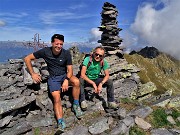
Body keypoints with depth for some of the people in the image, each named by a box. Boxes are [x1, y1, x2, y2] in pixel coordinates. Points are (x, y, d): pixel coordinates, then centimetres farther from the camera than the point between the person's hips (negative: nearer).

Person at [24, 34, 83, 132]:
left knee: (76, 81, -29)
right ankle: (60, 122, -16)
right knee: (56, 97, -21)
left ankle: (76, 105, -10)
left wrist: (66, 80, -26)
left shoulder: (66, 54, -8)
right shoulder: (45, 51, -9)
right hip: (53, 78, -1)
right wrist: (33, 74, -10)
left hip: (65, 75, 1)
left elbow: (70, 70, -6)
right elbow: (27, 59, -3)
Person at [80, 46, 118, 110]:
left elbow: (107, 75, -10)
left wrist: (101, 83, -28)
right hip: (87, 80, -3)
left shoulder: (104, 62, -13)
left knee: (110, 81, -16)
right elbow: (82, 75, -28)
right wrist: (93, 83, -33)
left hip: (96, 80, 3)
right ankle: (82, 101, -19)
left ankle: (111, 102, -6)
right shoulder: (88, 59, -22)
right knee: (80, 80, -35)